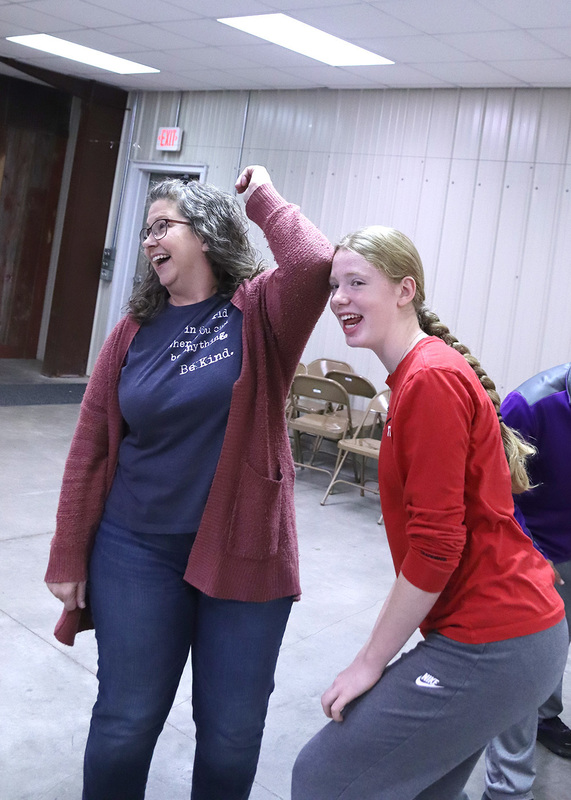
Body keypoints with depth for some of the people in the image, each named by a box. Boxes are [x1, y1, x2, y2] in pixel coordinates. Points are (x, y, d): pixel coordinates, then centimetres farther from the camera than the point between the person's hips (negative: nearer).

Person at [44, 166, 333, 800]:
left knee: (232, 734, 13)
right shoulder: (136, 330, 3)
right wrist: (68, 558, 3)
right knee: (125, 723, 12)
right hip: (139, 554, 2)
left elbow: (315, 263, -28)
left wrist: (261, 197, -10)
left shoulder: (261, 312, -4)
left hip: (244, 553, -2)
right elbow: (90, 450, 3)